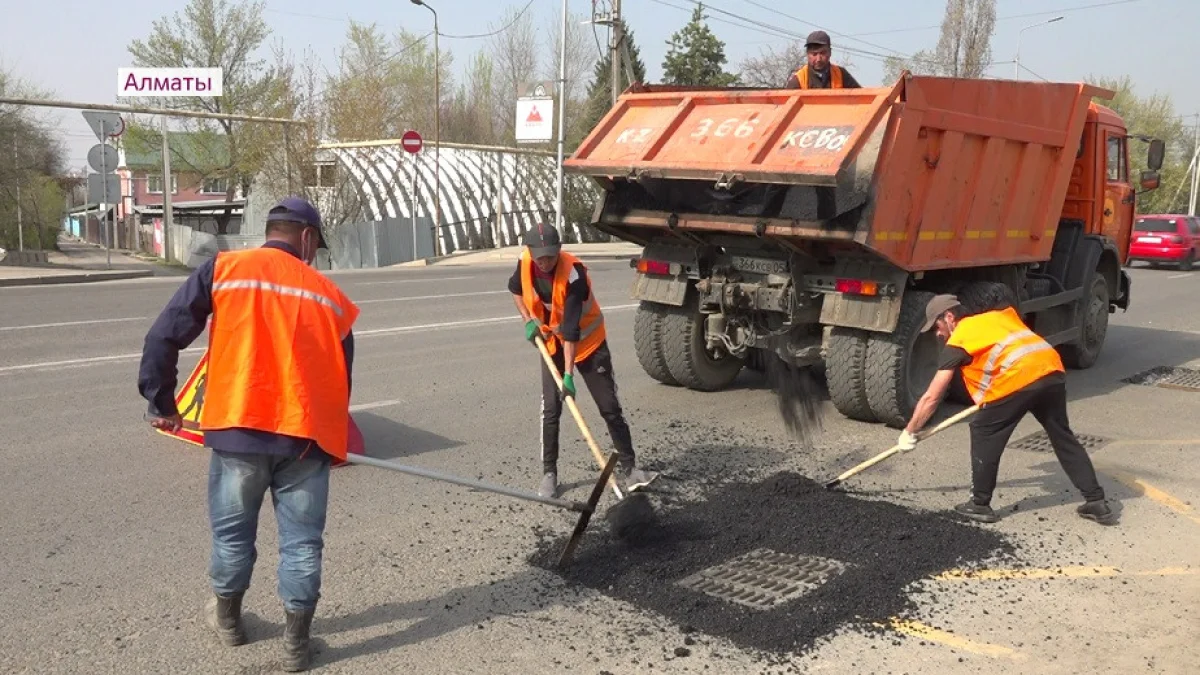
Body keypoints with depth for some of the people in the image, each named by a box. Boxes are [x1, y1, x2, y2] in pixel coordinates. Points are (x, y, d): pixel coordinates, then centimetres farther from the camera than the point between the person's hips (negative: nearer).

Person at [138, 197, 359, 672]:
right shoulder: (330, 295, 7)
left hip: (238, 428, 0)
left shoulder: (223, 270, 3)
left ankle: (228, 618, 41)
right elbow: (341, 380, 11)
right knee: (301, 542, 11)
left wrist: (161, 402, 10)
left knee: (233, 532, 20)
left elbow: (164, 337, -2)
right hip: (305, 435, 0)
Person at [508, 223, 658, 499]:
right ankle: (549, 473, 10)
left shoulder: (573, 274, -30)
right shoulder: (525, 262, -15)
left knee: (610, 407, -1)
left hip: (587, 341, -4)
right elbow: (515, 289, 10)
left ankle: (627, 468, 8)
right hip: (552, 342, 4)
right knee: (550, 410, -1)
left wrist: (569, 374, -33)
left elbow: (571, 329, -32)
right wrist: (528, 320, -4)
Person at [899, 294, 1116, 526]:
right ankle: (1097, 502, 24)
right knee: (1063, 437, 20)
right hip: (1053, 370, 7)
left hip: (1019, 377, -7)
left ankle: (980, 505, 14)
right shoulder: (997, 316, 30)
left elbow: (931, 398, 12)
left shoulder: (957, 341, 11)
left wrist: (909, 432, 22)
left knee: (984, 434, 9)